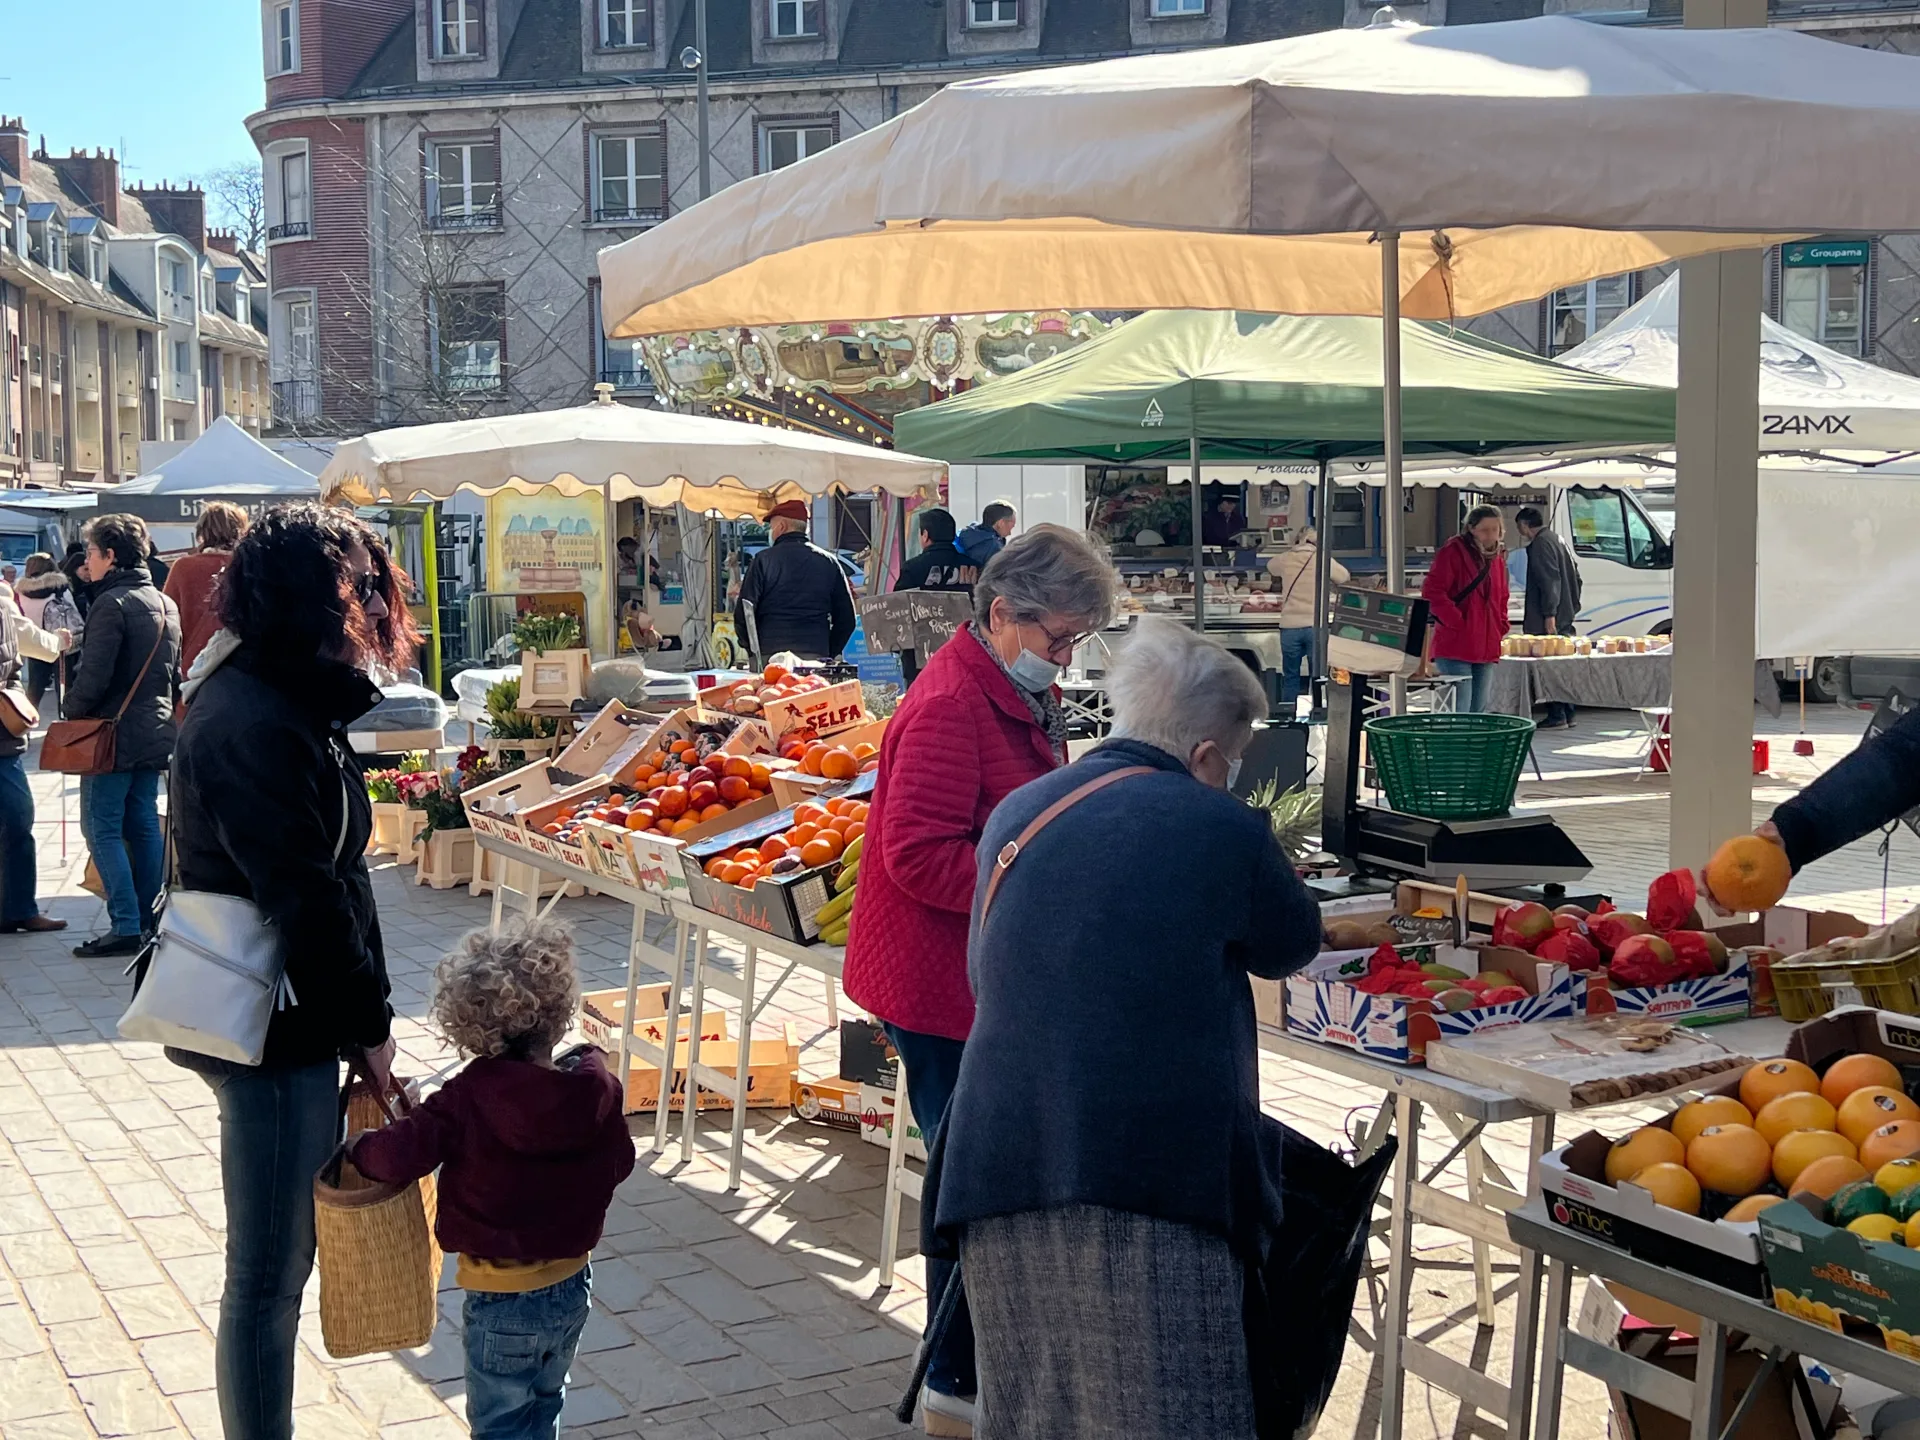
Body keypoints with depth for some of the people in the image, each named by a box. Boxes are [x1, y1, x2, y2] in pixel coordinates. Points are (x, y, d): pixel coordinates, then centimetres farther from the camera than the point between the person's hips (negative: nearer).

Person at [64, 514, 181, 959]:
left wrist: (71, 713, -5)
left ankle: (126, 926, -9)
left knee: (102, 829, -4)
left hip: (114, 733, -8)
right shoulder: (165, 604, 12)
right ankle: (148, 919, 15)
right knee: (144, 826, 13)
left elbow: (93, 676, -20)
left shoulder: (112, 604, -15)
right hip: (154, 731, 8)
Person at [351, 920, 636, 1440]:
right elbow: (619, 1162, 2)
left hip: (503, 1298, -5)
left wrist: (359, 1147, -6)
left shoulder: (470, 1098, -23)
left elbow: (400, 1157, -26)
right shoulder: (597, 1087, -12)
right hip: (573, 1284, 5)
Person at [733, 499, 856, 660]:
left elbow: (742, 615, -1)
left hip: (770, 655, -3)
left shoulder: (764, 560, 1)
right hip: (817, 657, 3)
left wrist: (754, 651, 12)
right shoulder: (830, 562, 10)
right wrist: (828, 653, 17)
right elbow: (846, 618, 9)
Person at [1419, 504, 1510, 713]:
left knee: (1480, 711, 9)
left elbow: (1501, 598, 30)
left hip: (1487, 648, 8)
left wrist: (1501, 625, 14)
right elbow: (1432, 593, -14)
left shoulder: (1495, 558, 17)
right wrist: (1456, 622, -17)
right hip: (1455, 647, -8)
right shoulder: (1453, 552, -6)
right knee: (1459, 711, -11)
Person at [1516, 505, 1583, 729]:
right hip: (1565, 617, 10)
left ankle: (1556, 716, -8)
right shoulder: (1558, 540, 18)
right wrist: (1572, 606, 24)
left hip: (1547, 620, -10)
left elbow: (1550, 580, -20)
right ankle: (1567, 713, 20)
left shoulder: (1540, 544, -12)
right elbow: (1575, 575, 22)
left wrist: (1549, 614, -21)